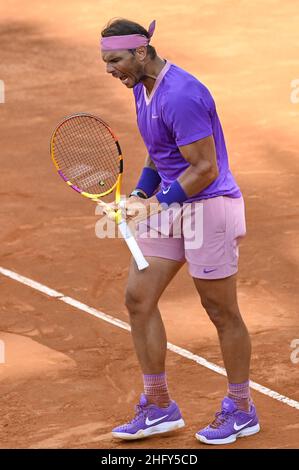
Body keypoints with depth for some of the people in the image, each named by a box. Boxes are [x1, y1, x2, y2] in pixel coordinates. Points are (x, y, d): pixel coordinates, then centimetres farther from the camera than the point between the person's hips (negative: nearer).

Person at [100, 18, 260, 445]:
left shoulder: (180, 96, -24)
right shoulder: (142, 88, 7)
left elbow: (206, 168, -23)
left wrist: (158, 204, -19)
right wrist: (140, 194, 7)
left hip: (208, 206, -9)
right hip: (171, 206, 10)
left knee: (222, 312, 3)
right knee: (138, 296, 4)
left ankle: (241, 410, 18)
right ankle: (159, 408, 12)